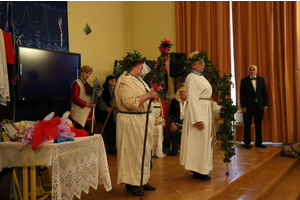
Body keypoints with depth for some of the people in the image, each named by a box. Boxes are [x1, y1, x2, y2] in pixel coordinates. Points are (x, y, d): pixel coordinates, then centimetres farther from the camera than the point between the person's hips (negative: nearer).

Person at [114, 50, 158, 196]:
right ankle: (131, 183, 10)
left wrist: (152, 94, 9)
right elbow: (130, 103, -25)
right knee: (132, 151, -1)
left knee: (143, 151, 14)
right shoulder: (124, 81, -15)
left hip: (143, 120, 9)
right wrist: (148, 95, -23)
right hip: (131, 122, -9)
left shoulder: (138, 79, 14)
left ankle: (142, 180, 25)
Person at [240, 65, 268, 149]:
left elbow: (264, 93, 9)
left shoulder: (261, 79, 10)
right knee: (247, 126, 1)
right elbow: (242, 95, -1)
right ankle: (247, 143, 11)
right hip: (248, 106, -2)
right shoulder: (244, 81, 2)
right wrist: (243, 106, -9)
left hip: (259, 106, 2)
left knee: (258, 125, 7)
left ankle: (258, 143, 16)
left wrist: (265, 104, 1)